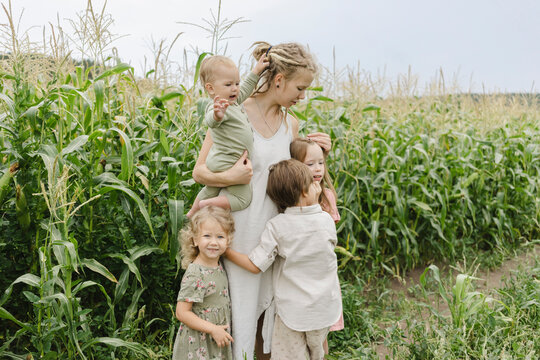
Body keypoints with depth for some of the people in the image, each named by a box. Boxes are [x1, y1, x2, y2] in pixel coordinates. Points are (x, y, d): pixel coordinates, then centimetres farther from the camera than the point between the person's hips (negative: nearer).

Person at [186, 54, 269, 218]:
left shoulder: (233, 101, 4)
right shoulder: (219, 108, -27)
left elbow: (245, 88, 23)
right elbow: (210, 121, -49)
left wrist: (256, 71, 22)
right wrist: (217, 115, -70)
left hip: (219, 162, 10)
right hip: (228, 164, -10)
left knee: (210, 191, 28)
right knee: (242, 199, -5)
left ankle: (192, 212, 46)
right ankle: (203, 205, 0)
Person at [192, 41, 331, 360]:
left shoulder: (291, 125, 6)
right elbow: (200, 172, -9)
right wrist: (230, 177, -27)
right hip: (242, 232, -5)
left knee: (269, 305, 17)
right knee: (242, 309, 7)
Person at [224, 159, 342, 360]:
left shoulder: (276, 226, -17)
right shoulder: (327, 220, -10)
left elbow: (255, 266, -15)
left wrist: (225, 252, -1)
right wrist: (316, 203, 12)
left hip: (291, 310, -3)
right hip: (324, 309, 3)